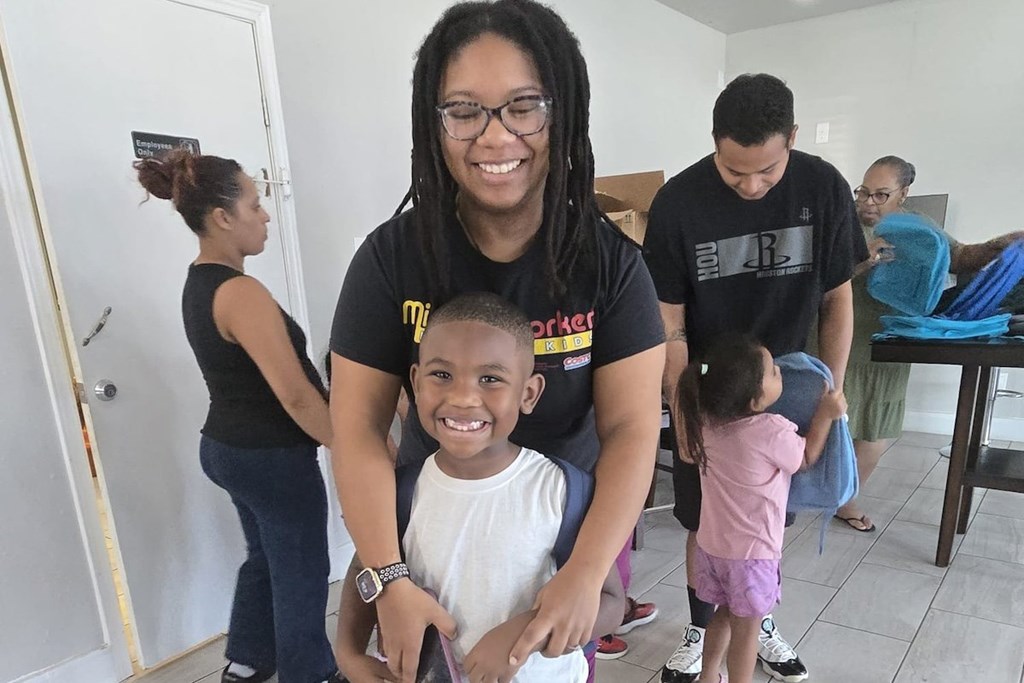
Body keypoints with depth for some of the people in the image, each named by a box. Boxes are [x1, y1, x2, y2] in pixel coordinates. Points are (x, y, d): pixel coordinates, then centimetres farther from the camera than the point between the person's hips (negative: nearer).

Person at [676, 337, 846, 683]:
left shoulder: (707, 421, -11)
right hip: (751, 553, -6)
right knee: (746, 629, 14)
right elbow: (806, 458, -5)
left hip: (711, 544, 6)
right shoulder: (773, 432, -25)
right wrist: (826, 413, -2)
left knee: (724, 614, 26)